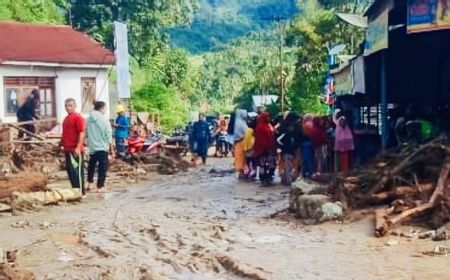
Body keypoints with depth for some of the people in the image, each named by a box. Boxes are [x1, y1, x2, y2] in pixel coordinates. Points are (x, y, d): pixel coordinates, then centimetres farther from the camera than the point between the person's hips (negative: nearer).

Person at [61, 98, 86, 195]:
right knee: (69, 169, 13)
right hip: (68, 149, 9)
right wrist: (62, 144, 22)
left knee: (77, 170, -4)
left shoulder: (78, 117, -11)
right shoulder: (66, 118, 16)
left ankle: (81, 191, 2)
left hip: (75, 149, -9)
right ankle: (75, 190, 22)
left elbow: (81, 133, -17)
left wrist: (78, 147, -22)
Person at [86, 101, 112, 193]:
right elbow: (108, 134, -13)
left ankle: (89, 183, 27)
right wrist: (109, 143, 1)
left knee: (91, 165, 21)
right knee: (102, 167, 2)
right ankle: (100, 187, 3)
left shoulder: (89, 119, 2)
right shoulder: (104, 120, -15)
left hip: (92, 147, 6)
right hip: (102, 147, -6)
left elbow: (87, 132, 8)